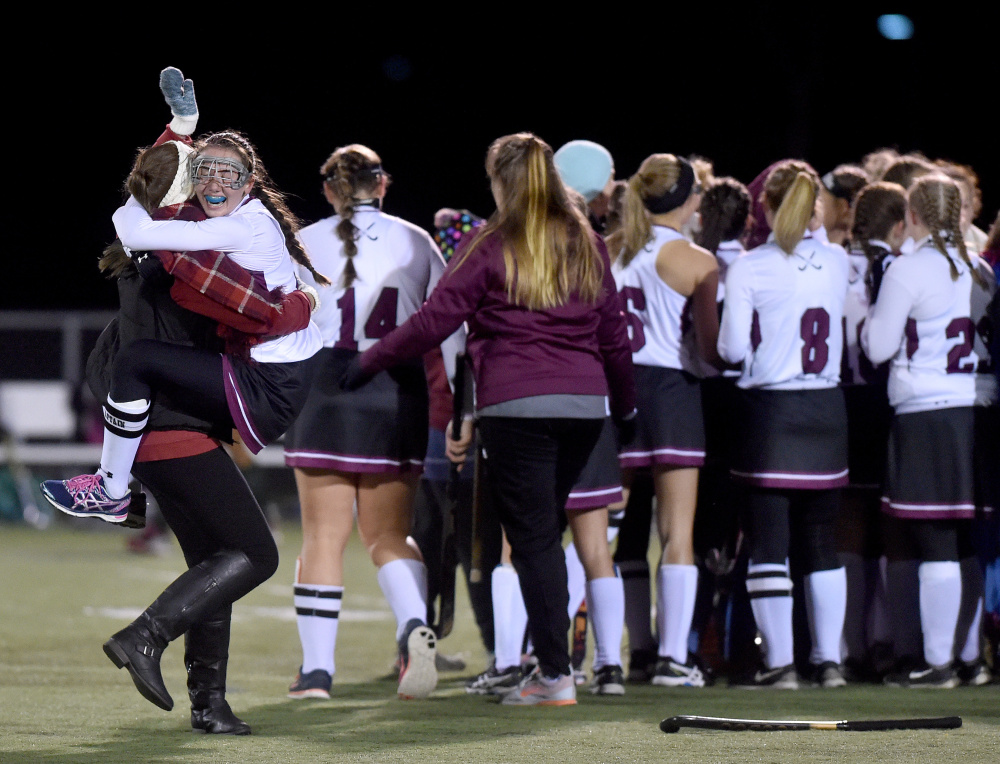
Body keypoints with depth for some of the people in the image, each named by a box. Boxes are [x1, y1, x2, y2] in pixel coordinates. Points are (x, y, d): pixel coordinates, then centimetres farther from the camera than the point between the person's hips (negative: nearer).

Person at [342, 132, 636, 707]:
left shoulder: (491, 247, -2)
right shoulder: (588, 246, 12)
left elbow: (433, 322, -4)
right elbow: (614, 334, 16)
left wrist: (370, 362, 7)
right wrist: (626, 402, 30)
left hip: (516, 406, -5)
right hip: (585, 403, 5)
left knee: (532, 537, -2)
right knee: (545, 532, 16)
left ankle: (555, 675, -6)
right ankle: (551, 657, 15)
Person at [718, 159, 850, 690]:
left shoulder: (749, 268, -10)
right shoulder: (836, 263, 3)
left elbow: (733, 348, -11)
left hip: (770, 409, -4)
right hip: (826, 409, 4)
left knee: (768, 544, 0)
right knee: (820, 541, 11)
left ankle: (780, 662, -3)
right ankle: (828, 660, 11)